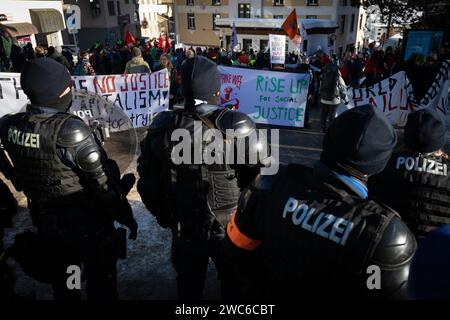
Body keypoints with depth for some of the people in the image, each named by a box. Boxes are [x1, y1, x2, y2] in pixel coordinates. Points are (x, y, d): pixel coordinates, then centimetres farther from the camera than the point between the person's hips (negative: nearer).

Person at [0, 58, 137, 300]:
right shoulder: (71, 130, -28)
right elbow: (104, 183, -23)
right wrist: (126, 217, -10)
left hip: (46, 224, 6)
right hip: (89, 225, -6)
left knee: (62, 288, 28)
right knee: (101, 287, 18)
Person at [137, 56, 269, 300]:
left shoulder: (163, 127, -12)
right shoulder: (233, 125, -24)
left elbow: (148, 183, -3)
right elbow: (257, 177, -17)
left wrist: (163, 215, 14)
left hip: (183, 229, 3)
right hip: (229, 228, -2)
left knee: (189, 288, 27)